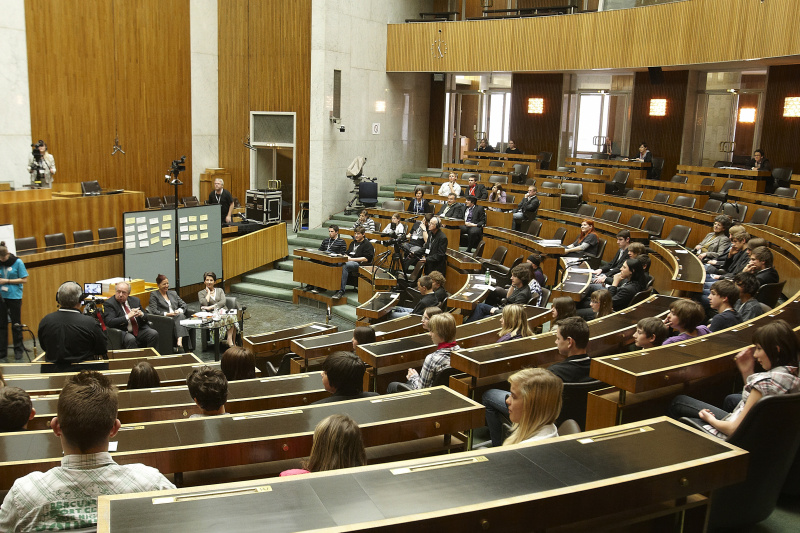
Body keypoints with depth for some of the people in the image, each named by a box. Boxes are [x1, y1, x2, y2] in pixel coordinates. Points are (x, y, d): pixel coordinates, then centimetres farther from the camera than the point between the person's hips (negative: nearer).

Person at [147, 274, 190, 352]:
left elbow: (184, 305, 20)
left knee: (180, 315, -34)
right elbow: (153, 311, -2)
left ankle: (179, 342, -55)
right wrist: (166, 314, -16)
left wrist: (179, 310, -4)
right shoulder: (154, 295, 11)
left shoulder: (173, 293, 27)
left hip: (178, 317, 4)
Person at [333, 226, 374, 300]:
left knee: (345, 266, -37)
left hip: (359, 264, -7)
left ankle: (341, 290, -38)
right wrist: (346, 257, 4)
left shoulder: (367, 244, 3)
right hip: (349, 261, 7)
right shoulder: (353, 243, 28)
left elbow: (366, 259, -8)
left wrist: (352, 259, -12)